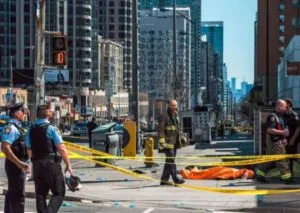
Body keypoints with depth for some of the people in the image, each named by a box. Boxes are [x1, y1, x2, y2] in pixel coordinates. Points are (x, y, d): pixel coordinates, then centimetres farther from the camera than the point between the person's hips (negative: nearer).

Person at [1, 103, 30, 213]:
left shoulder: (16, 127, 14)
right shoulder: (11, 128, -17)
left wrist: (22, 163, 26)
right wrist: (19, 163, -30)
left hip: (17, 164, 10)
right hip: (15, 165, -10)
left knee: (12, 194, 16)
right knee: (18, 195, -9)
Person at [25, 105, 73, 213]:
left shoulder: (30, 130, 8)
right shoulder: (51, 128, -10)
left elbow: (29, 151, 14)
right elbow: (61, 149, -14)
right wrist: (68, 165, -7)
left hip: (36, 165, 6)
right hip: (51, 164, -6)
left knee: (40, 195, 13)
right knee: (59, 193, 1)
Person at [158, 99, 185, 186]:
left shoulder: (175, 116, 18)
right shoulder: (164, 116, -10)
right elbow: (160, 130, -16)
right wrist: (162, 142, -23)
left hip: (174, 143, 9)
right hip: (168, 143, -9)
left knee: (169, 162, 10)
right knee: (171, 161, -10)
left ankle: (164, 180, 14)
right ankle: (175, 179, -10)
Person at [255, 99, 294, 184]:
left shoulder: (280, 116, 16)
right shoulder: (272, 116, -16)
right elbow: (270, 130, -23)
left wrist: (283, 138, 13)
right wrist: (282, 132, -22)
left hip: (279, 141, 10)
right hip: (275, 142, -10)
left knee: (270, 161, 13)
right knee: (282, 160, -6)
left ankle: (259, 175, 18)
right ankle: (286, 178, -1)